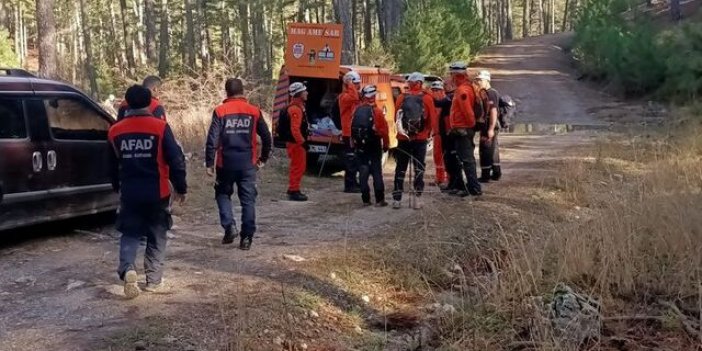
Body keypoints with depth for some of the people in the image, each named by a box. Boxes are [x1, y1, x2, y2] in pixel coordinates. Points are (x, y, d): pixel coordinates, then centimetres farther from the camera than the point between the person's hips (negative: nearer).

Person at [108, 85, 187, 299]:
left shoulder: (115, 131, 2)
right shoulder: (160, 128, -9)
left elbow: (113, 165, 14)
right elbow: (176, 160, -9)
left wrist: (117, 187, 29)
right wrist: (181, 188, 1)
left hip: (129, 193, 2)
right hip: (157, 193, -2)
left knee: (130, 234, 10)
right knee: (157, 236, 12)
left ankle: (127, 269, -16)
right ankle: (154, 280, 14)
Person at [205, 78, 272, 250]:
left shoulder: (220, 111, -4)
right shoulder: (254, 111, 2)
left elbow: (212, 139, -10)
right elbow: (267, 137, 5)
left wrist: (209, 163, -4)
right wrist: (263, 158, 18)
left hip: (226, 163, -1)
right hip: (248, 163, 1)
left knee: (223, 193, 18)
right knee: (248, 200, 7)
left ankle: (229, 226, 0)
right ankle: (246, 238, 7)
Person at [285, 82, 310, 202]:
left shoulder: (297, 107, 15)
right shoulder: (296, 109, -20)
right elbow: (295, 129, -27)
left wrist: (303, 140, 23)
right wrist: (302, 142, -22)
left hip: (297, 143, 11)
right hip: (297, 143, -11)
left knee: (297, 167, 17)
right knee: (298, 167, -5)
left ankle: (293, 190, 25)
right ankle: (294, 192, -1)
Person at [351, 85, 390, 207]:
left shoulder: (357, 111, 1)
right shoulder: (377, 111, -11)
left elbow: (353, 128, 6)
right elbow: (383, 130, -11)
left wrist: (354, 144, 15)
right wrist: (386, 145, 0)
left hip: (360, 146, 3)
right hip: (374, 146, -3)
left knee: (363, 171, 7)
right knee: (376, 172, 1)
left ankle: (366, 199, 6)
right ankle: (379, 200, 0)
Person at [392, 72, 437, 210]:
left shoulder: (402, 97, -2)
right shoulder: (427, 98, -6)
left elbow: (396, 117, 4)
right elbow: (432, 119, -2)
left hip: (403, 138, 1)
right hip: (421, 138, -1)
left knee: (400, 169, 9)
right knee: (419, 168, 6)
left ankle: (397, 199, 8)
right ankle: (417, 199, 0)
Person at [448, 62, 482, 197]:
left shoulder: (462, 90, -16)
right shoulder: (464, 88, 16)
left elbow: (468, 111, -22)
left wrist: (471, 124, -11)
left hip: (463, 131, -10)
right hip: (464, 130, 10)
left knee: (467, 160, -9)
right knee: (467, 159, 14)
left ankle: (474, 188, -8)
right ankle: (471, 186, 21)